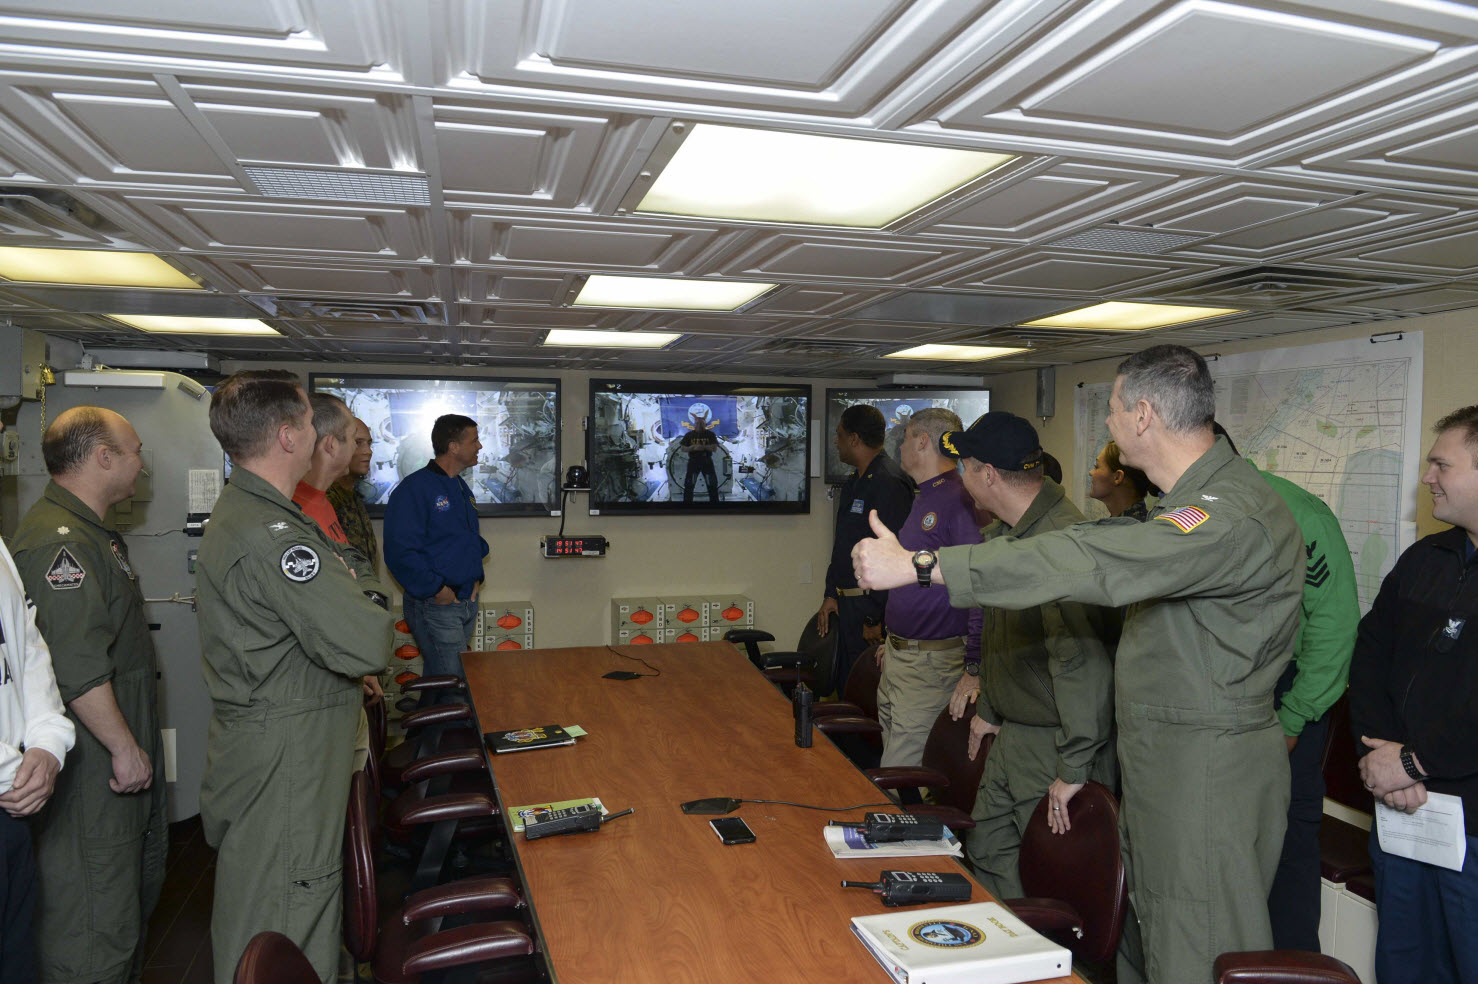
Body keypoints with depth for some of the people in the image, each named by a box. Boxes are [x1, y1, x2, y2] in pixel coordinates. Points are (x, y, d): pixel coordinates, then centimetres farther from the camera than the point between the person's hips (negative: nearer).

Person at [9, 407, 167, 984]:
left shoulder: (92, 532, 15)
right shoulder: (58, 542, -21)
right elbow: (77, 669, -27)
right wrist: (125, 747, -21)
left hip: (123, 754, 11)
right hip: (93, 768, -11)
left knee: (137, 887, 23)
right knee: (95, 919, -1)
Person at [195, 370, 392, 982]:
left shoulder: (235, 513, 11)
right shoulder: (272, 535, -25)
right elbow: (365, 644, -30)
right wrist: (369, 610, -9)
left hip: (249, 741, 11)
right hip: (284, 759, -10)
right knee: (285, 922, 2)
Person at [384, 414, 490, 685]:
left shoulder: (461, 488, 15)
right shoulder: (414, 489, -13)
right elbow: (400, 552, -21)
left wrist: (476, 576, 12)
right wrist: (436, 589, -19)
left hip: (467, 601, 8)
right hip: (435, 607, -8)